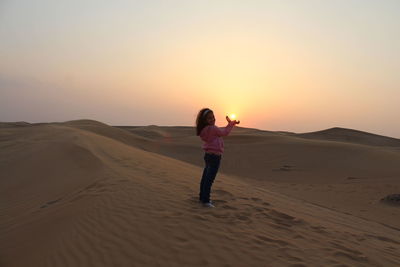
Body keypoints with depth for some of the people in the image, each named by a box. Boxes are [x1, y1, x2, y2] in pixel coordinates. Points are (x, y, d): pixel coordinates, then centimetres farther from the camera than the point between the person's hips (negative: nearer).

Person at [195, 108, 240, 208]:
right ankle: (205, 200, -1)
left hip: (208, 155, 10)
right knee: (209, 179, -5)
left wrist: (231, 123, 16)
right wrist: (231, 123, 11)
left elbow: (221, 131, 15)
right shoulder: (212, 128, -18)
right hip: (214, 156, -10)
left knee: (205, 178, 17)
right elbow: (224, 133, -3)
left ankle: (202, 197, 28)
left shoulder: (205, 129, 9)